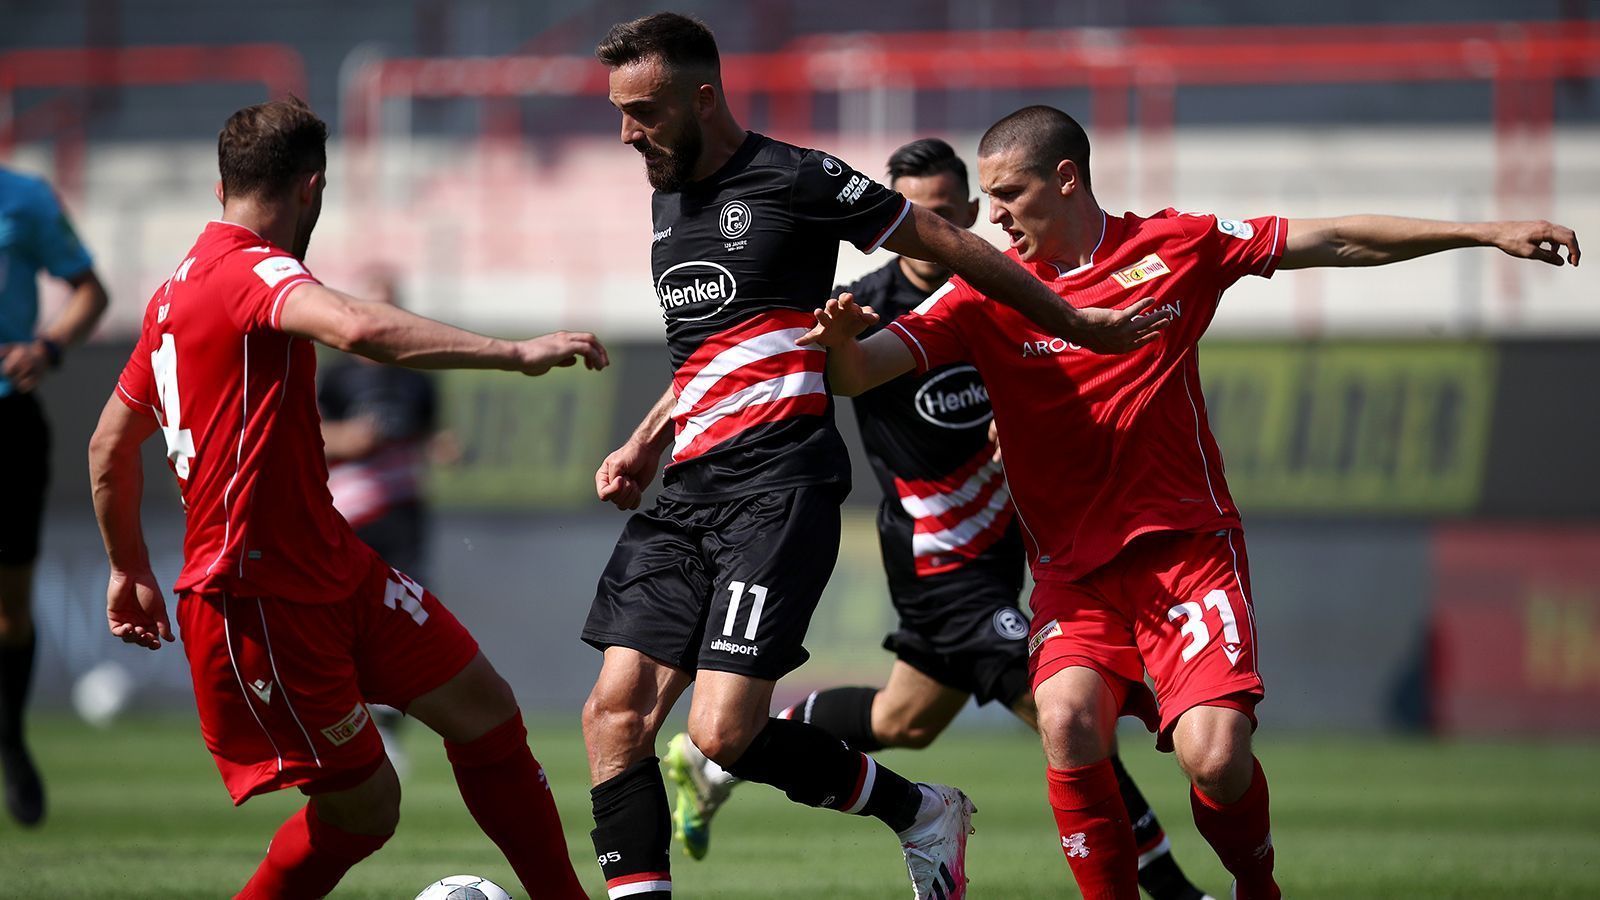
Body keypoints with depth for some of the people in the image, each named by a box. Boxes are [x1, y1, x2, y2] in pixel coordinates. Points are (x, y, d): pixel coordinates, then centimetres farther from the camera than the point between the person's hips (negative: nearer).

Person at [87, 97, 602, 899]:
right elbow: (360, 330, -39)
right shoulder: (253, 273, -18)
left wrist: (131, 571, 34)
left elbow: (110, 447, 22)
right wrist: (514, 353, -37)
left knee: (485, 710, 6)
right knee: (363, 807, -2)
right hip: (257, 601, -9)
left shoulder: (179, 290, 13)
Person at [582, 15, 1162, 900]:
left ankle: (920, 814, 6)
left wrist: (1073, 323, 7)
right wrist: (643, 447, 22)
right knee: (614, 712, -8)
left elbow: (950, 246, 2)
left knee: (723, 733, -17)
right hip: (687, 495, 8)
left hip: (777, 487, -8)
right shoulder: (668, 200, 19)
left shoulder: (793, 180, -6)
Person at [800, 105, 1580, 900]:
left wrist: (1485, 234, 6)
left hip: (1188, 544, -1)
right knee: (1068, 723, -28)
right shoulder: (985, 293, 0)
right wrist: (838, 343, -32)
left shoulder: (1175, 247, 1)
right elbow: (859, 372, -7)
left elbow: (1336, 242, 7)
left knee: (1215, 757, -19)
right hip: (1074, 570, 1)